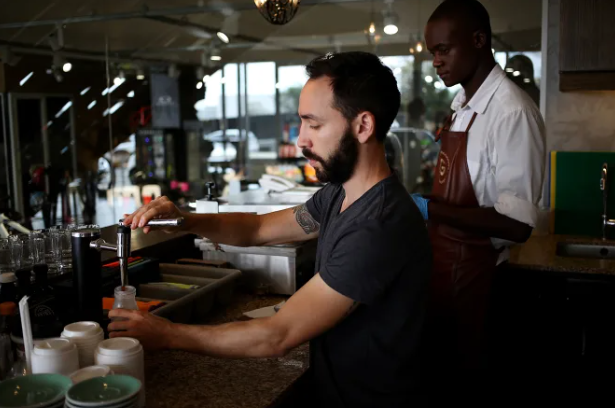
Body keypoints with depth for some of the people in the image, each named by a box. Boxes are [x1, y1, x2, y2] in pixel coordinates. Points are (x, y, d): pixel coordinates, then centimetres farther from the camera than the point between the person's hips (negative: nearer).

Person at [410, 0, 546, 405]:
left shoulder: (512, 112, -21)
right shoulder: (462, 103, 6)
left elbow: (517, 224, -24)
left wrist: (428, 209, -25)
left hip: (470, 275, -8)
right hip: (442, 264, 8)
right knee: (437, 369, 21)